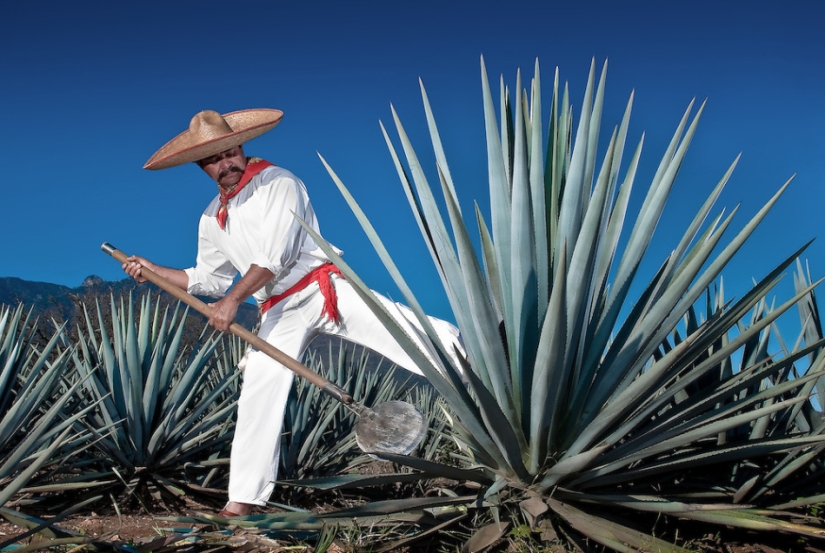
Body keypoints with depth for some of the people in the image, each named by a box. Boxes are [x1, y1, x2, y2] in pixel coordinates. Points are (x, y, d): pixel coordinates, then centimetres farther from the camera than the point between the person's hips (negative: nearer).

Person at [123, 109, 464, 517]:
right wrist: (154, 271, 15)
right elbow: (209, 279, 24)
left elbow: (274, 255, -14)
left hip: (322, 288, -4)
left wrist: (233, 300, -14)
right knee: (258, 395, -2)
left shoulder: (277, 183, -5)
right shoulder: (212, 220, 14)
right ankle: (244, 498, 5)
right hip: (279, 312, 4)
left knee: (400, 327, -17)